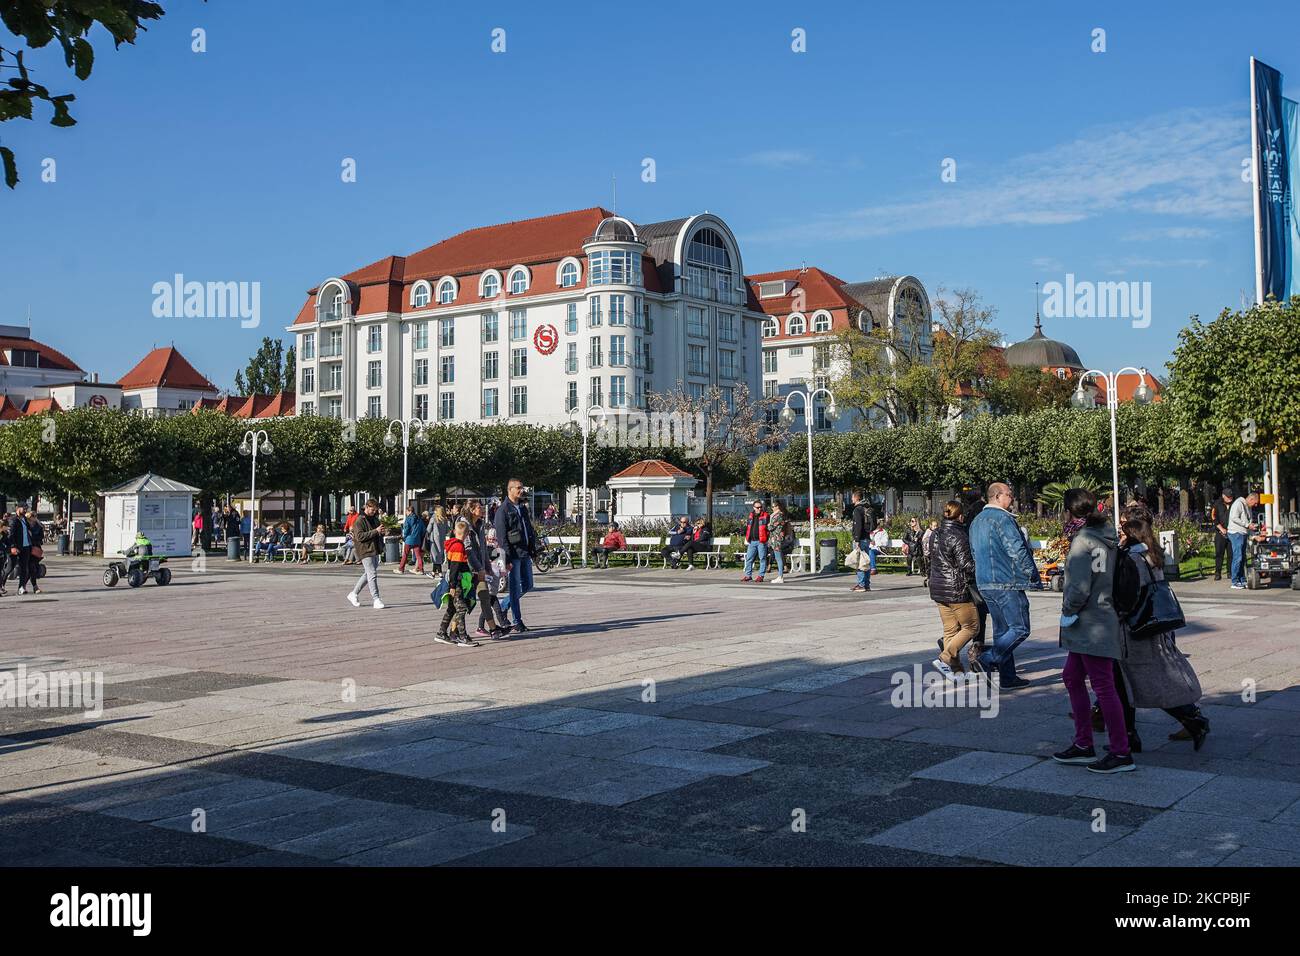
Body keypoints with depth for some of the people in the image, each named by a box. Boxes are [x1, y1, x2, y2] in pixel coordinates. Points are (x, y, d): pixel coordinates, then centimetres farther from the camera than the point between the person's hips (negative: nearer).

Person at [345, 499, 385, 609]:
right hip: (365, 550, -9)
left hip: (375, 550, 9)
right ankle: (376, 599, -10)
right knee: (372, 575, -11)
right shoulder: (359, 521, -9)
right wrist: (375, 531, -22)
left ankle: (353, 594, 27)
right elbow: (360, 536, -19)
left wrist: (381, 532, 4)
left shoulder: (375, 519, 16)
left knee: (367, 574, 14)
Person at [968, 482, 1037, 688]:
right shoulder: (1003, 518, -12)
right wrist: (1034, 576, -9)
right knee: (1020, 628, -4)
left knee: (1001, 630, 13)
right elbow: (1018, 551, -17)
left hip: (984, 584, 9)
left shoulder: (977, 521, 17)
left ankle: (1007, 677, 14)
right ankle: (987, 660, -13)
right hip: (1007, 583, -9)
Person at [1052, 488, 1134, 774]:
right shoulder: (1108, 537, 10)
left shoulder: (1083, 540, -16)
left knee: (1103, 687, -4)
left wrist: (1068, 611, -7)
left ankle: (1121, 754, 1)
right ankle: (1083, 745, 24)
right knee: (1072, 678, 18)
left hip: (1092, 625, -10)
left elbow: (1080, 587, -21)